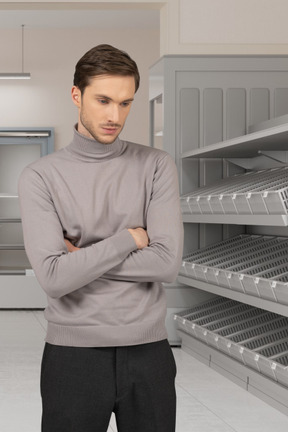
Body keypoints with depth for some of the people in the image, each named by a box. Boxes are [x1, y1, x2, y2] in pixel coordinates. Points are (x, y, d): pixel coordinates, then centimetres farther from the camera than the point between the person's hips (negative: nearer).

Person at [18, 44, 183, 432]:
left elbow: (167, 262, -11)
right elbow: (54, 277, -16)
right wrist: (129, 238, -10)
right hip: (73, 355, -1)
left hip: (148, 352, 2)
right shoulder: (40, 177, -4)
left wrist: (80, 255, -10)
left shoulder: (157, 166, 1)